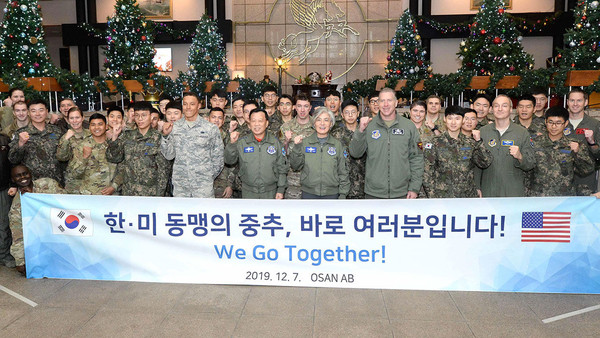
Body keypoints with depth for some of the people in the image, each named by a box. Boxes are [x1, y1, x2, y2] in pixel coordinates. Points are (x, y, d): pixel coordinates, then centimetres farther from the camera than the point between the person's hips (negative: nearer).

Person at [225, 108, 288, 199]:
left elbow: (282, 168, 3)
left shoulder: (275, 142, 0)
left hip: (270, 192, 0)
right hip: (248, 192, 0)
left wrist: (281, 190, 1)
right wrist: (232, 143, -16)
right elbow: (229, 161, -2)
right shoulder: (242, 142, 0)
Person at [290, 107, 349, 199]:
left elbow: (342, 171, 6)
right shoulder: (305, 142, 2)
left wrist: (343, 194, 2)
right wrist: (297, 147, -13)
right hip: (309, 193, 0)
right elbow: (296, 166, 0)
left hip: (331, 194, 0)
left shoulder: (337, 144, 4)